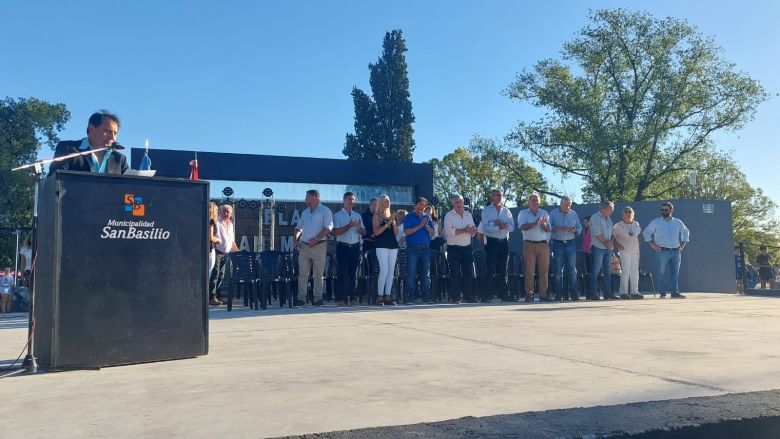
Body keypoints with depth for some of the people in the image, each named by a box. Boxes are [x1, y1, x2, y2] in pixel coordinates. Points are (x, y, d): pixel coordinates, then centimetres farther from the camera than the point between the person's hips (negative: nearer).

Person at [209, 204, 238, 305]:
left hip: (225, 253, 7)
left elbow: (232, 241, 22)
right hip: (217, 252, -7)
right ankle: (211, 297, -10)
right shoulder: (217, 223, -9)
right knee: (214, 274, -10)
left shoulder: (231, 225, 14)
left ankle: (216, 295, 18)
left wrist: (238, 252, 19)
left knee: (221, 275, 10)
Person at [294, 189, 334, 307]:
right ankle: (301, 297, 2)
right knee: (302, 273, 0)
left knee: (318, 274, -1)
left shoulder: (325, 211, -1)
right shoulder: (305, 212, 20)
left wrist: (316, 239, -18)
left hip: (319, 246, -5)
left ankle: (318, 298, 4)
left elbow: (328, 228, -10)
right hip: (304, 246, 5)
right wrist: (296, 236, 6)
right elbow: (299, 227, 27)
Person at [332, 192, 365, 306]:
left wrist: (359, 228, -8)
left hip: (355, 247, 4)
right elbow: (336, 232, -10)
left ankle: (353, 298, 7)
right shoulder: (338, 215, 2)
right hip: (343, 247, -4)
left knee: (353, 273, 4)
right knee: (343, 273, -7)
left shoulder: (358, 216, 17)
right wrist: (349, 226, -17)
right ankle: (341, 298, -6)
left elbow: (363, 232, 14)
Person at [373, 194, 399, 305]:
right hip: (382, 245, -6)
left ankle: (388, 296, 8)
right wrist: (387, 223, -14)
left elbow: (396, 232, 13)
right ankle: (380, 295, -6)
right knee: (384, 270, -13)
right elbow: (376, 231, -10)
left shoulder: (391, 215, 17)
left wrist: (393, 222, -3)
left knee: (391, 271, 3)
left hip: (393, 245, 6)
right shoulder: (377, 216, 2)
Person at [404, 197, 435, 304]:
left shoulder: (427, 217, 14)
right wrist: (420, 225, -13)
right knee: (411, 274, -4)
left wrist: (427, 226, -11)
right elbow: (407, 231, -10)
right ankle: (410, 297, -1)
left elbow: (433, 232, 8)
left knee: (426, 274, 4)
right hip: (413, 248, -4)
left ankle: (426, 296, 8)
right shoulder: (409, 217, 2)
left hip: (425, 248, 4)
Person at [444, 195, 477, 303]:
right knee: (455, 274, -2)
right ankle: (455, 298, 3)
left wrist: (473, 230, -10)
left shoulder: (468, 214, 14)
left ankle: (470, 296, 12)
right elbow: (448, 231, -17)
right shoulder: (449, 215, -4)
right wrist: (464, 230, -23)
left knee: (469, 273, 5)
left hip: (467, 247, 5)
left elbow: (473, 231, 15)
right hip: (454, 248, -5)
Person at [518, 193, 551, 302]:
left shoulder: (544, 213, 14)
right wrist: (535, 223, -21)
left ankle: (543, 294, 6)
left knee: (544, 270, 1)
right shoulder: (523, 213, 7)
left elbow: (548, 229, 4)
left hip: (543, 244, 3)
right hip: (529, 244, -3)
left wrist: (544, 224, -18)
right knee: (529, 271, -4)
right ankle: (529, 294, -2)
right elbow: (522, 227, -10)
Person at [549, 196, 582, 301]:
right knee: (558, 270, 0)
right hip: (558, 244, -2)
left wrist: (575, 230, -8)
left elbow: (580, 227, 13)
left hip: (570, 244, 2)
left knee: (572, 269, -2)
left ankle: (574, 294, 0)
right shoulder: (553, 214, 3)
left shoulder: (574, 214, 11)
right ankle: (559, 294, 5)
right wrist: (556, 229, -19)